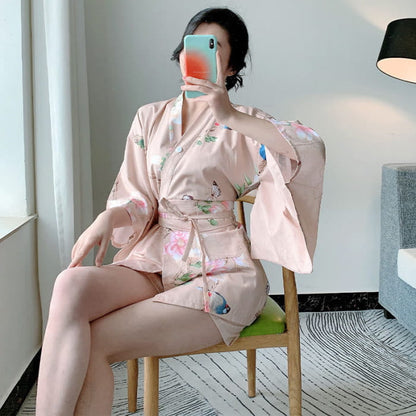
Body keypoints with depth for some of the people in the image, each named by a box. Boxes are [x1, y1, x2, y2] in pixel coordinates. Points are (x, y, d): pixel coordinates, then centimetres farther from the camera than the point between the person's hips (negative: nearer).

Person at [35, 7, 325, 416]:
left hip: (219, 271, -4)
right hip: (155, 259, 4)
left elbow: (311, 147, -18)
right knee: (71, 285, -28)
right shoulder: (151, 118, 15)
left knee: (94, 343, -23)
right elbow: (137, 199, 12)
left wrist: (231, 117, -19)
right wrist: (106, 219, -10)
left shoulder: (243, 125, 2)